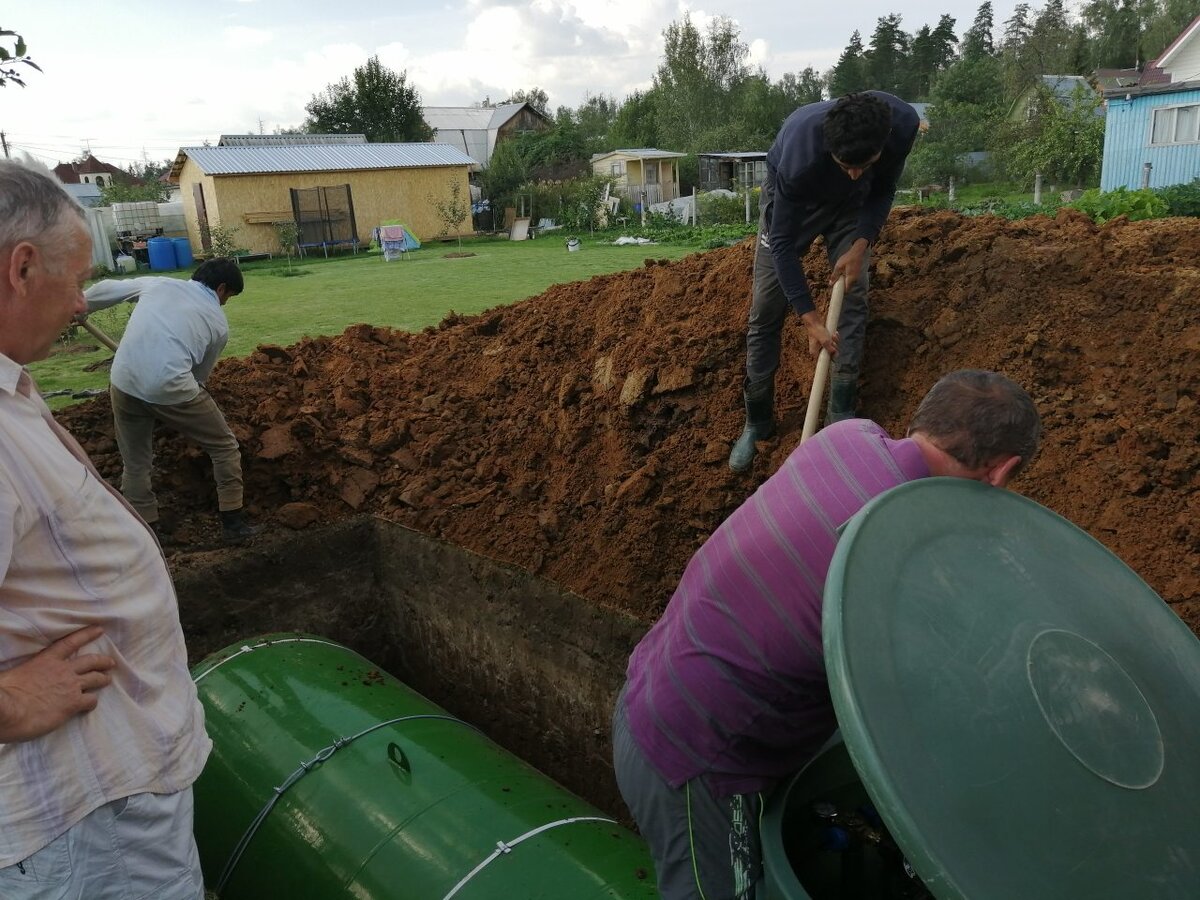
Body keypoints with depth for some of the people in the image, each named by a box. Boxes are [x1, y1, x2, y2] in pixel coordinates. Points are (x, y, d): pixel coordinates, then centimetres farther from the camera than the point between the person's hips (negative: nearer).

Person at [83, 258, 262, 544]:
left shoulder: (156, 283, 18)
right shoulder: (218, 322, 11)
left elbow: (107, 289, 26)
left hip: (124, 383, 4)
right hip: (170, 388, -4)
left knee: (135, 463, 21)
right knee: (225, 447, 15)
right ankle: (233, 523, 17)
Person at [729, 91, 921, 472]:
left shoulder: (903, 123, -32)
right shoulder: (799, 157, -42)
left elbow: (883, 191, -11)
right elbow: (782, 243, -32)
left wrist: (860, 247, -25)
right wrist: (810, 319, -34)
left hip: (850, 203, 3)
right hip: (791, 198, -3)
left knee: (853, 300, -10)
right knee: (766, 309, -7)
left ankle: (841, 420, -1)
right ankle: (757, 423, 6)